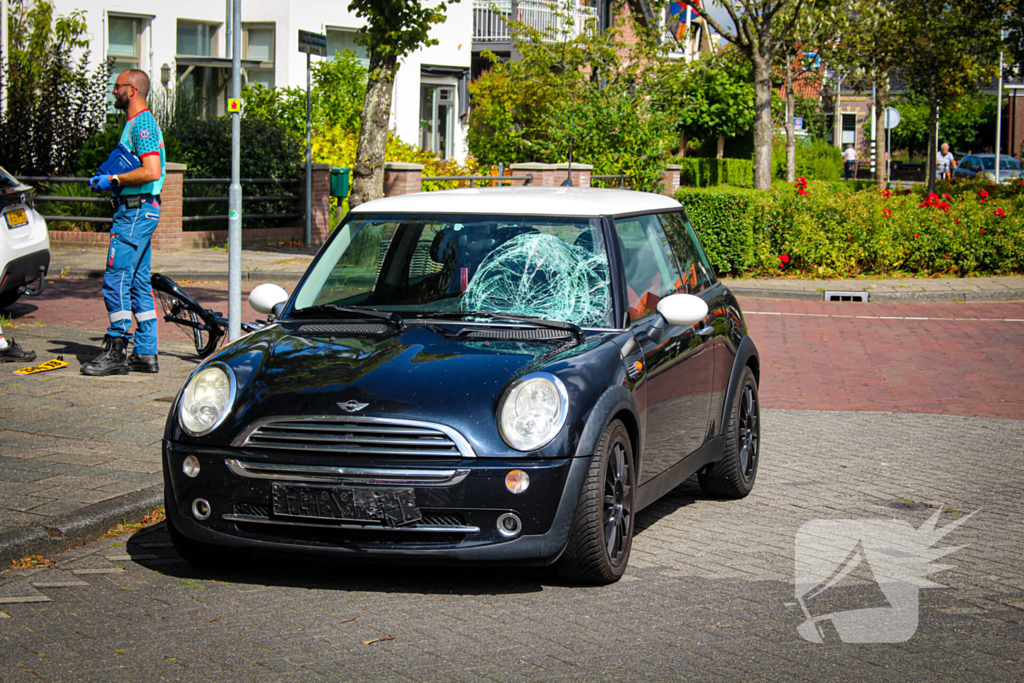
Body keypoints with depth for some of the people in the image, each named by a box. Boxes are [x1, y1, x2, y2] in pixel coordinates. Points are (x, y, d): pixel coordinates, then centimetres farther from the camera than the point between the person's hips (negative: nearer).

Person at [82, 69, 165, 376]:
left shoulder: (142, 124, -14)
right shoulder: (138, 123, 19)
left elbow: (151, 172, -24)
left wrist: (112, 180, -16)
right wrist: (106, 179, 15)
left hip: (136, 210, -11)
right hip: (138, 210, 11)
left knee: (116, 279, -10)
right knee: (139, 283, 11)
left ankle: (115, 352, -8)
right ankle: (145, 353, 13)